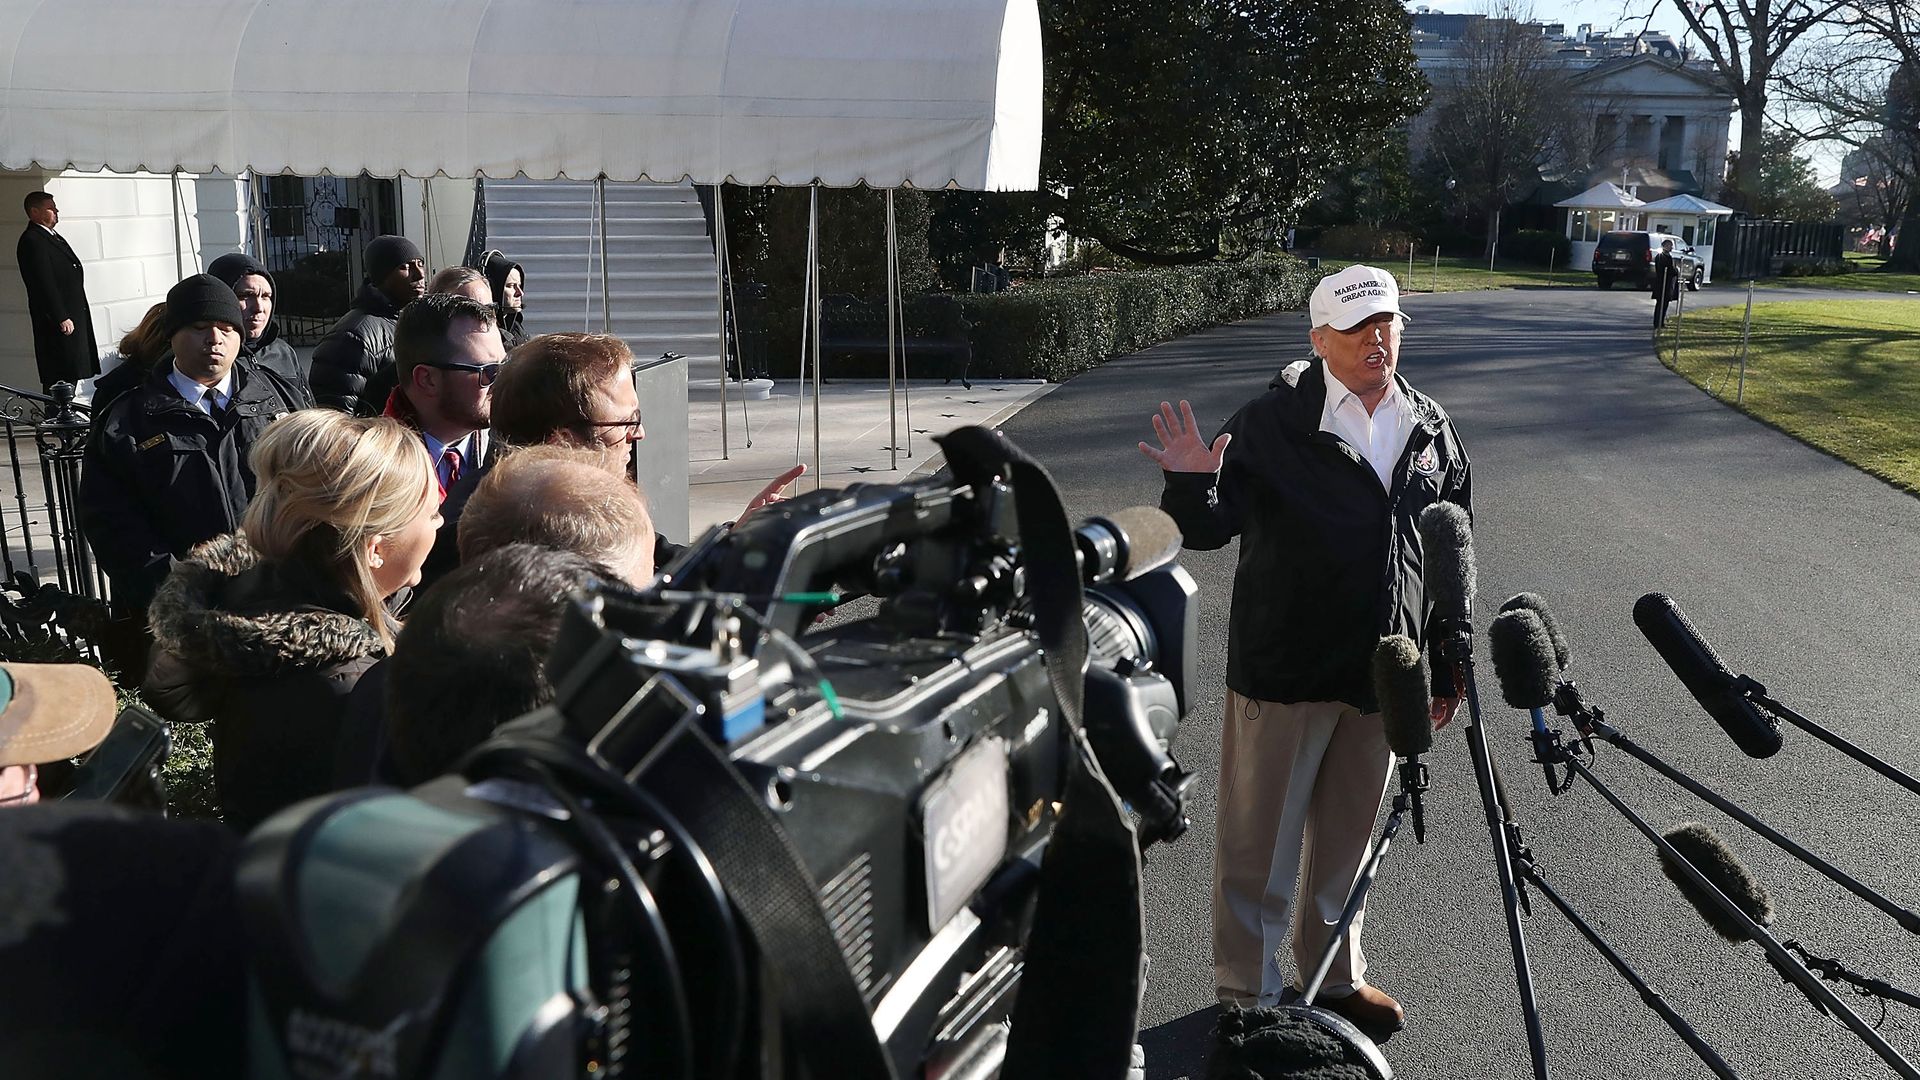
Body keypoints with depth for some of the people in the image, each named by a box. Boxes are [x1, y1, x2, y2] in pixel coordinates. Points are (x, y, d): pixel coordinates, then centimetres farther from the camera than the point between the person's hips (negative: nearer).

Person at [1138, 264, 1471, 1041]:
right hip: (1283, 673, -5)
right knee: (1259, 843, 5)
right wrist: (1192, 488, -33)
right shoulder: (1273, 422, -11)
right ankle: (1248, 992, 22)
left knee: (1348, 838, 20)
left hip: (1380, 677, 5)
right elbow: (1209, 529, -10)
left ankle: (1334, 975, 39)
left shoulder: (1431, 430, 6)